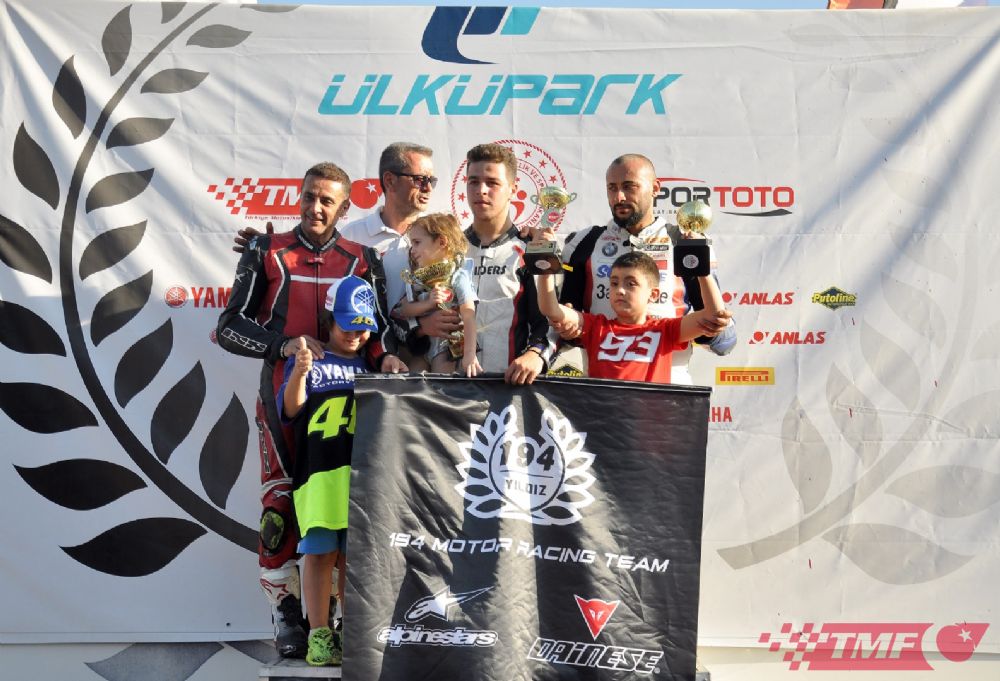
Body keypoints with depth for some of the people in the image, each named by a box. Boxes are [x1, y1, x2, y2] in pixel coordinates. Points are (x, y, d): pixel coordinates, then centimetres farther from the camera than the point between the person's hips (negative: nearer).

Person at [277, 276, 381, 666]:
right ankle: (319, 636, 3)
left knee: (354, 555, 8)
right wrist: (300, 372, -22)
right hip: (318, 471, -3)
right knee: (320, 553, -3)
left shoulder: (371, 364, 15)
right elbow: (290, 410, -5)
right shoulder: (307, 360, 5)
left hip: (362, 473, 3)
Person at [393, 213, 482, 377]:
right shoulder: (415, 277, 5)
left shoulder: (457, 276, -12)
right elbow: (402, 310, -2)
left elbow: (469, 317, -19)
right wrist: (428, 303, -19)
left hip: (447, 343, -5)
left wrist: (470, 355, -27)